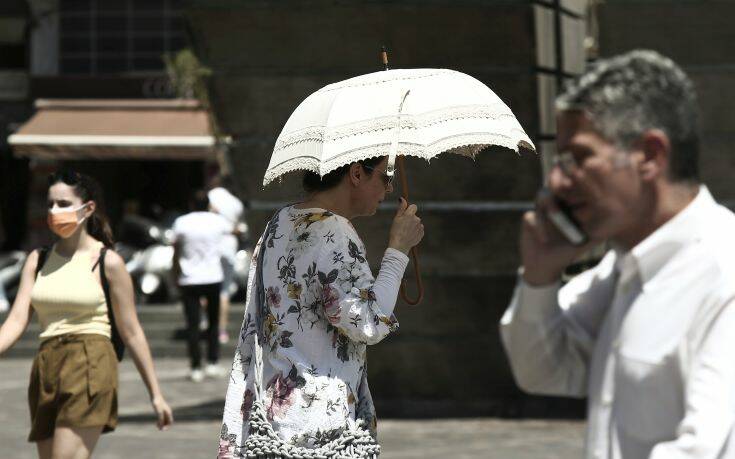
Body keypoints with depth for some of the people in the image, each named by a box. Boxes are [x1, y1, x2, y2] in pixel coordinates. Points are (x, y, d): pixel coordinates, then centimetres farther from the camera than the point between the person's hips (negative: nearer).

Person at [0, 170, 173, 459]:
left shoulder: (107, 262, 0)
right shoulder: (38, 260, 13)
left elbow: (131, 333, 3)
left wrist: (156, 394, 4)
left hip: (89, 367, -6)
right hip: (46, 369, 6)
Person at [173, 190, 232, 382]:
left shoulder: (181, 223, -5)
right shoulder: (217, 221, 0)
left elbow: (176, 254, -2)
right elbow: (233, 230, 22)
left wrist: (178, 275, 10)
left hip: (189, 280, -1)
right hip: (213, 278, 1)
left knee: (193, 325, 2)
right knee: (213, 323, 14)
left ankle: (196, 368, -1)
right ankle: (212, 363, 7)